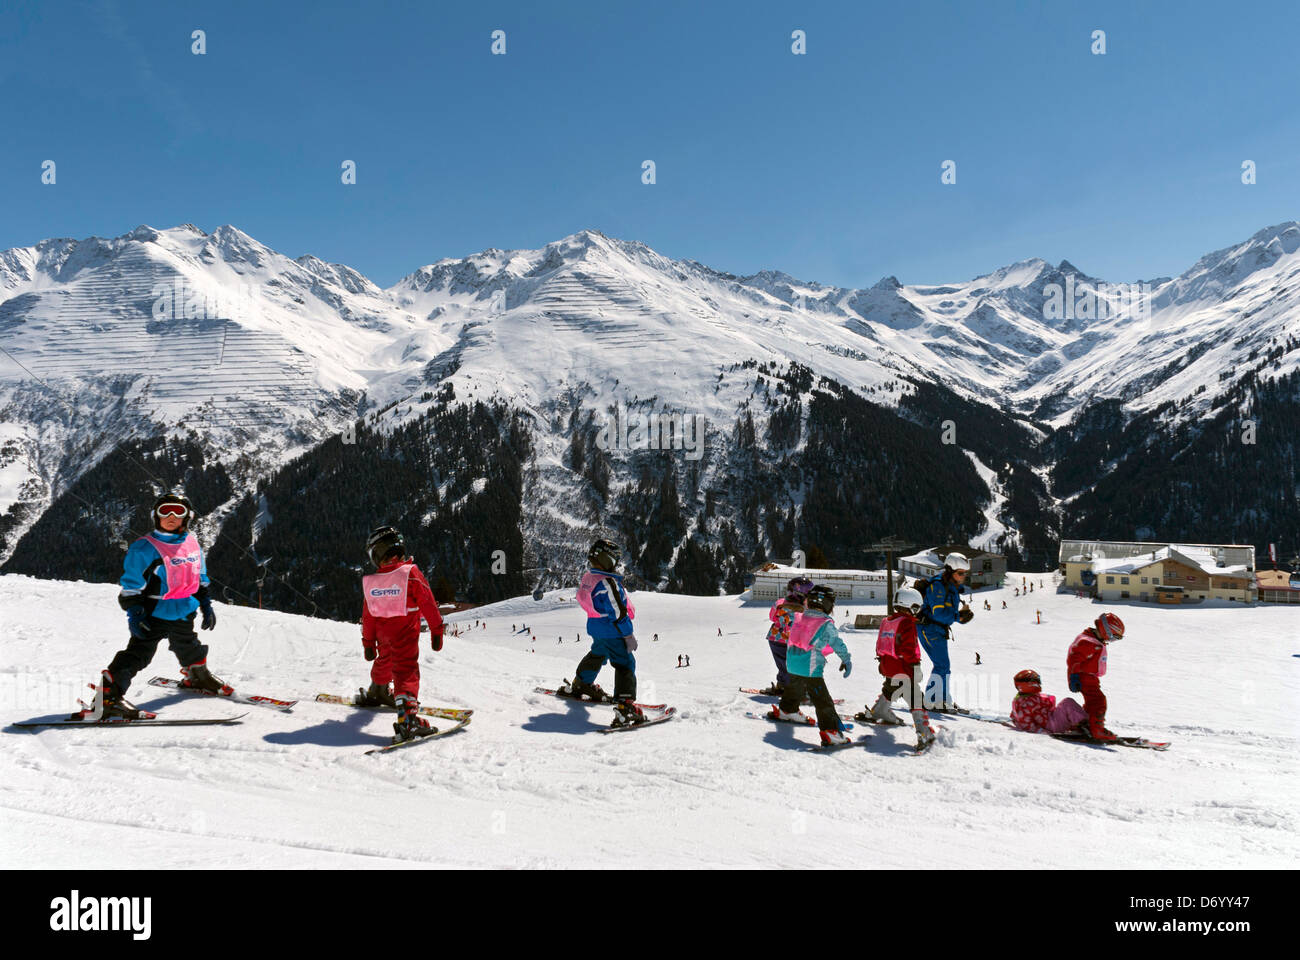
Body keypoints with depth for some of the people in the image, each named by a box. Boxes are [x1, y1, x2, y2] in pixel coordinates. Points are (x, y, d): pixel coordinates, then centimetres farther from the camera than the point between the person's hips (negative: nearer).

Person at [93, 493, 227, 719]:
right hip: (154, 615, -6)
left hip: (184, 614, 6)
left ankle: (197, 677, 50)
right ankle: (108, 694, -15)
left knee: (189, 649, 26)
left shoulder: (192, 543, 5)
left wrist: (206, 605, 17)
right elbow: (130, 587, -11)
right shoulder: (144, 548, -13)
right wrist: (134, 615, -20)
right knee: (139, 653, -17)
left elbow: (200, 579, 17)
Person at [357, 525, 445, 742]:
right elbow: (428, 604, -11)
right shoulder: (411, 573, -13)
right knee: (406, 671, -10)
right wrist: (436, 630, -1)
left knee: (384, 661, 30)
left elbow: (367, 616, 8)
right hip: (406, 634, -5)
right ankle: (406, 719, -27)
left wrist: (368, 643, 18)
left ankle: (376, 692, 57)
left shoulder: (370, 582, 0)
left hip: (383, 635, 5)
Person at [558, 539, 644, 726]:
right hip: (612, 633, -9)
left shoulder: (587, 578, 3)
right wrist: (629, 635, -16)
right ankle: (625, 707, -18)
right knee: (625, 665, -8)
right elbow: (618, 613, -24)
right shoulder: (607, 583, -26)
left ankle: (580, 685, 50)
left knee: (597, 655, 32)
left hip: (595, 628, 9)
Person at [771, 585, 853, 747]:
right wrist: (847, 661, 10)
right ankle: (830, 731, -8)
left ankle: (786, 710, 53)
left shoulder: (799, 618, 7)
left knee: (794, 687, 33)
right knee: (823, 701, -4)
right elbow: (838, 644, -2)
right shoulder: (826, 624, -9)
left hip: (792, 664, 7)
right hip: (810, 668, -7)